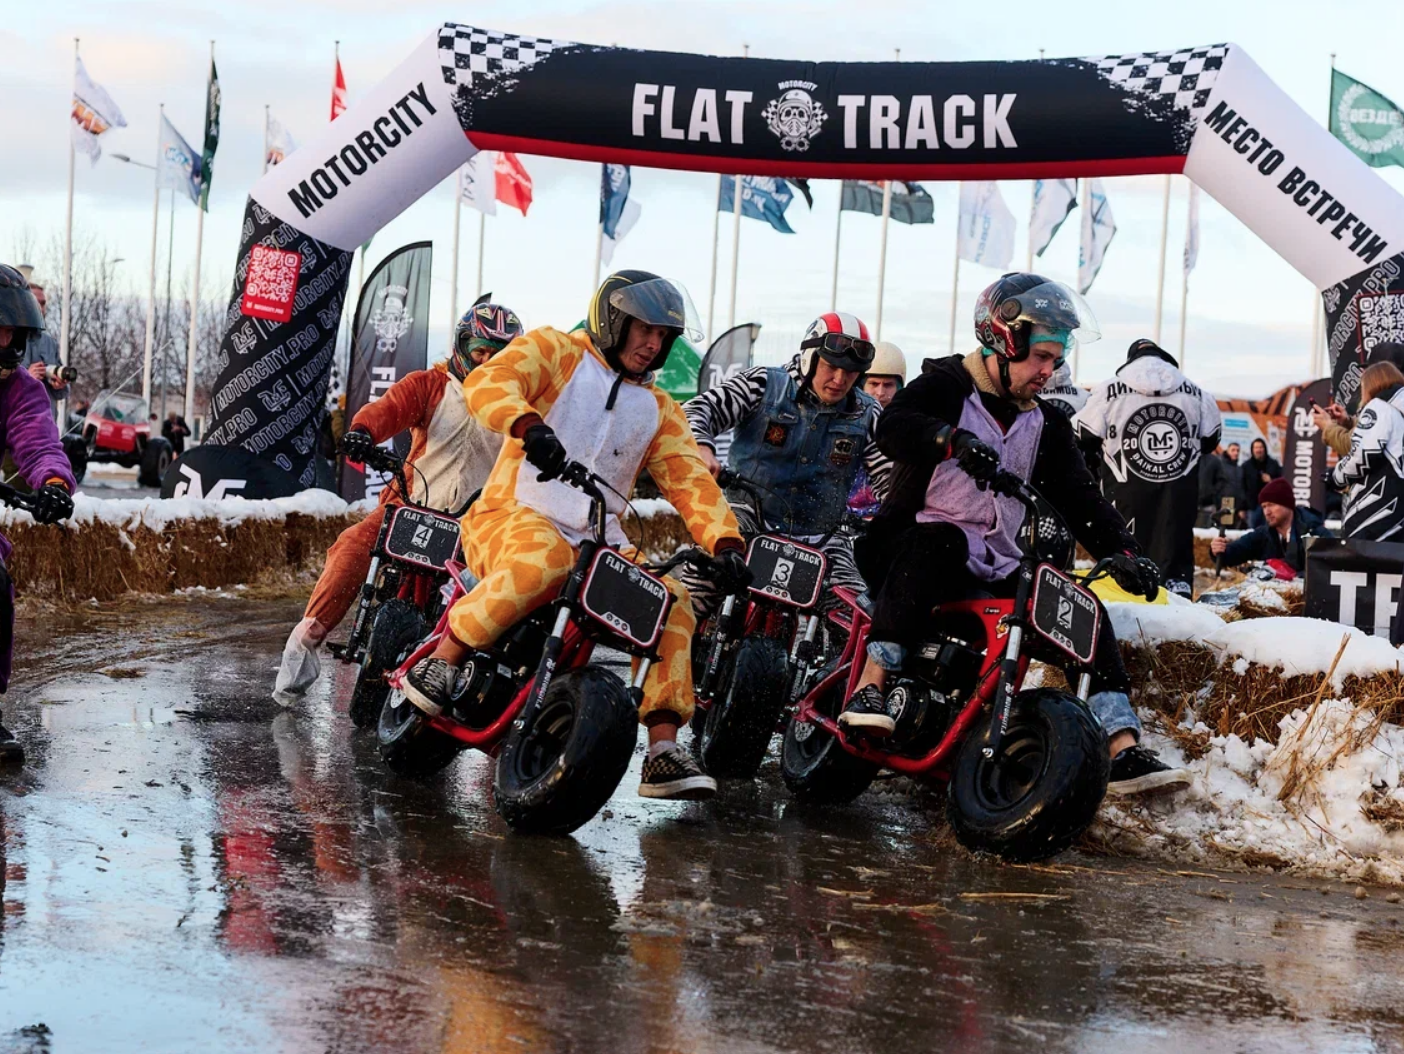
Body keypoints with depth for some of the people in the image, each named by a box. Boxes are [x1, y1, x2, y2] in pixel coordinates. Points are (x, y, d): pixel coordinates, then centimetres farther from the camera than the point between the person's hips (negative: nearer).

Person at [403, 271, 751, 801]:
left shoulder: (658, 410, 22)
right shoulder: (554, 350, 5)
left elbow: (691, 479, 10)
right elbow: (489, 383, -14)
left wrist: (725, 542, -8)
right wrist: (530, 426, -36)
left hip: (598, 542, 6)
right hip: (511, 518, -6)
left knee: (670, 600, -16)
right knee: (544, 560, -39)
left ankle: (664, 750, -14)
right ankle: (440, 661, -22)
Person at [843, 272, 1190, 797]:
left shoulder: (1047, 424, 17)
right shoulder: (946, 386, -2)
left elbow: (1079, 497, 9)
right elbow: (892, 426, -22)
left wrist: (1121, 552, -8)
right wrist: (953, 440, -42)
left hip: (996, 570, 6)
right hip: (913, 545, -6)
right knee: (939, 540, -40)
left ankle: (1123, 750, -16)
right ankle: (869, 686, -46)